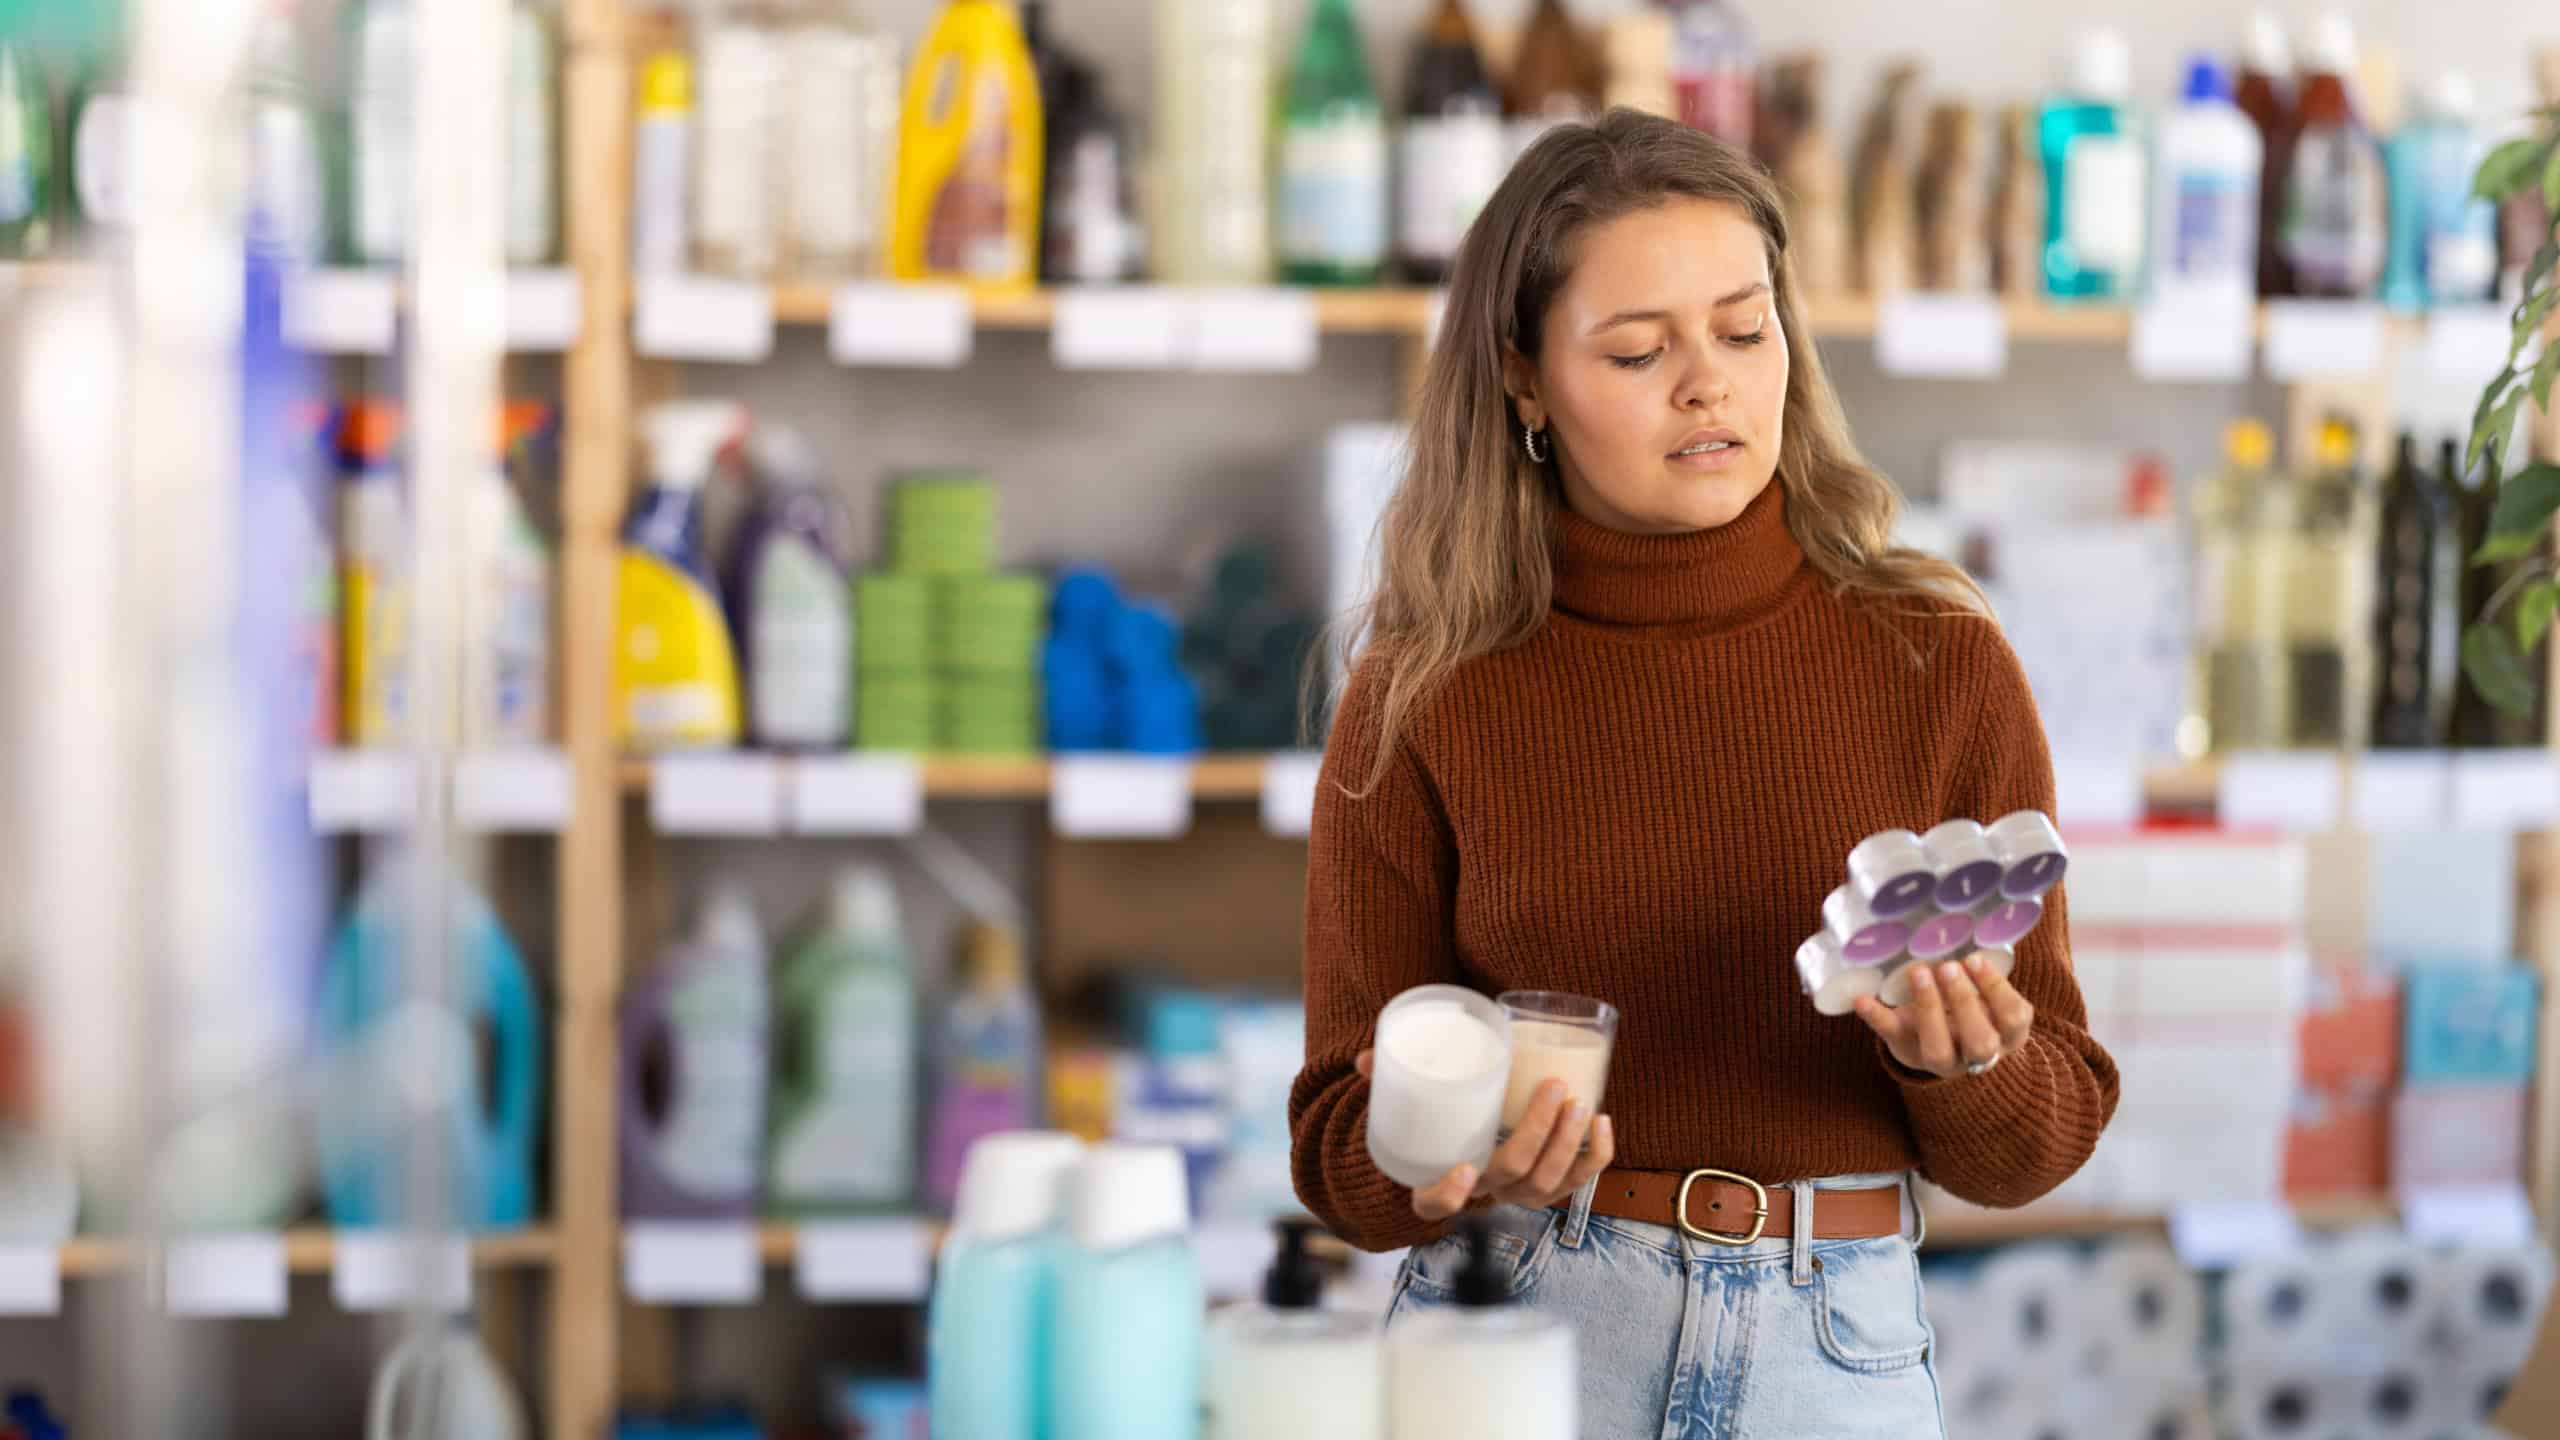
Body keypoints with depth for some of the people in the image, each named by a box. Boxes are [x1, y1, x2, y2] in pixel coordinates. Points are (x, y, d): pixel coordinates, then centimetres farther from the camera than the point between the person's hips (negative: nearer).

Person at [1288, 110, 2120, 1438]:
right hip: (1504, 1320, 0)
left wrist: (1963, 1066, -16)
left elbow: (2035, 1144, 4)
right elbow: (1340, 1149, 2)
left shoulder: (1940, 666, 0)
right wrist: (1459, 1158, -18)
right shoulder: (1420, 704, -2)